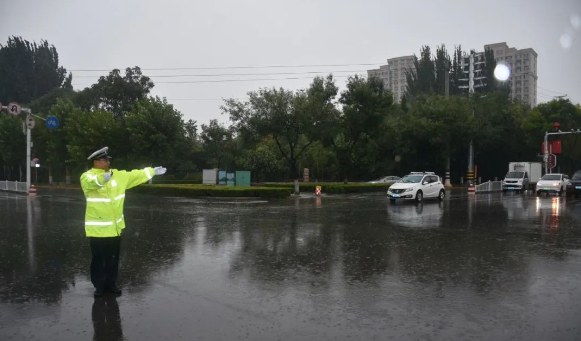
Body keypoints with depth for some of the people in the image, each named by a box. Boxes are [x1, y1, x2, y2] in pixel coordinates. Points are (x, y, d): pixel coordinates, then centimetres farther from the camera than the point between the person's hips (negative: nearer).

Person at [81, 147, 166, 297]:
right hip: (97, 228, -5)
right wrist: (103, 178, -56)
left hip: (114, 227, 5)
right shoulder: (87, 177, -11)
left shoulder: (117, 175, 6)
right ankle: (99, 286, 21)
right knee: (98, 259, 6)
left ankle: (111, 284, 28)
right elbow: (91, 182, -35)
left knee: (113, 258, 14)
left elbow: (135, 175, 15)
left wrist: (152, 171, 15)